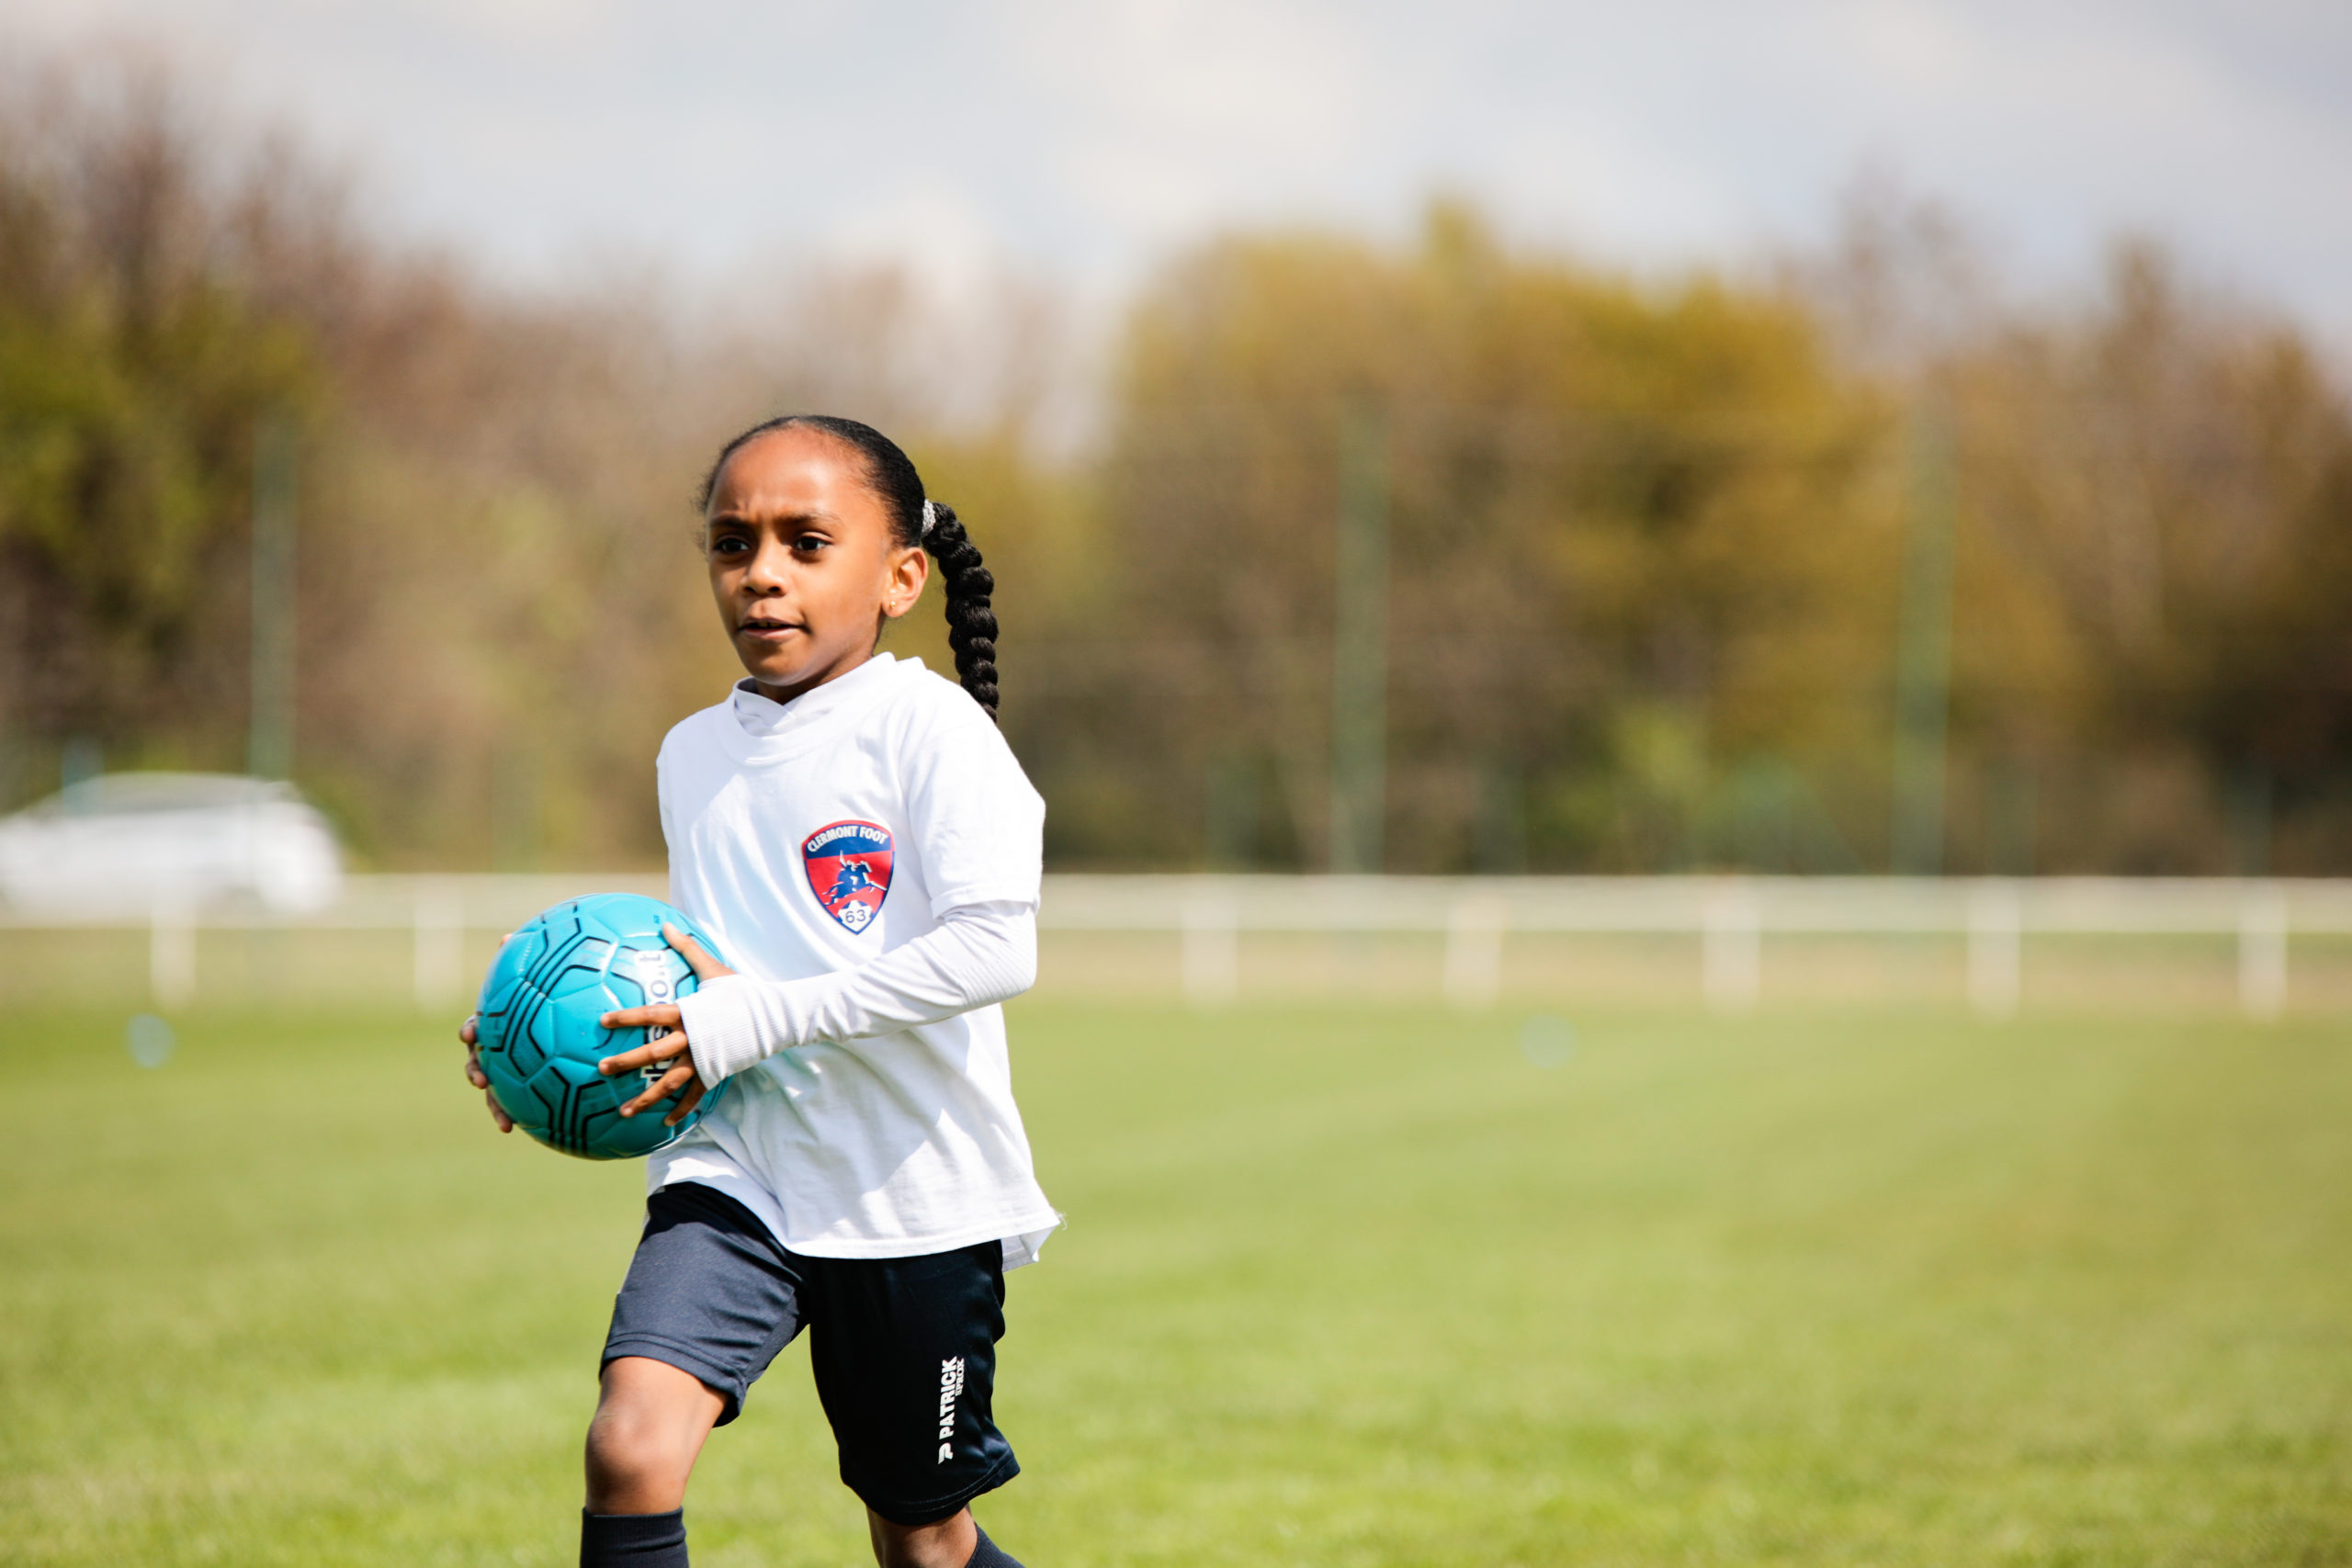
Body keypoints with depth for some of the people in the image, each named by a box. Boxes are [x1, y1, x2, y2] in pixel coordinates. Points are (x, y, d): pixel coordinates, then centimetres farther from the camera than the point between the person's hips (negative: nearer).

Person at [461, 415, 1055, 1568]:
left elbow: (995, 950, -23)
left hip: (913, 1190, -4)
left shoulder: (926, 726, -12)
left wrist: (752, 1020, -23)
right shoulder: (692, 754, 8)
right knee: (630, 1448, -20)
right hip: (735, 1171, 4)